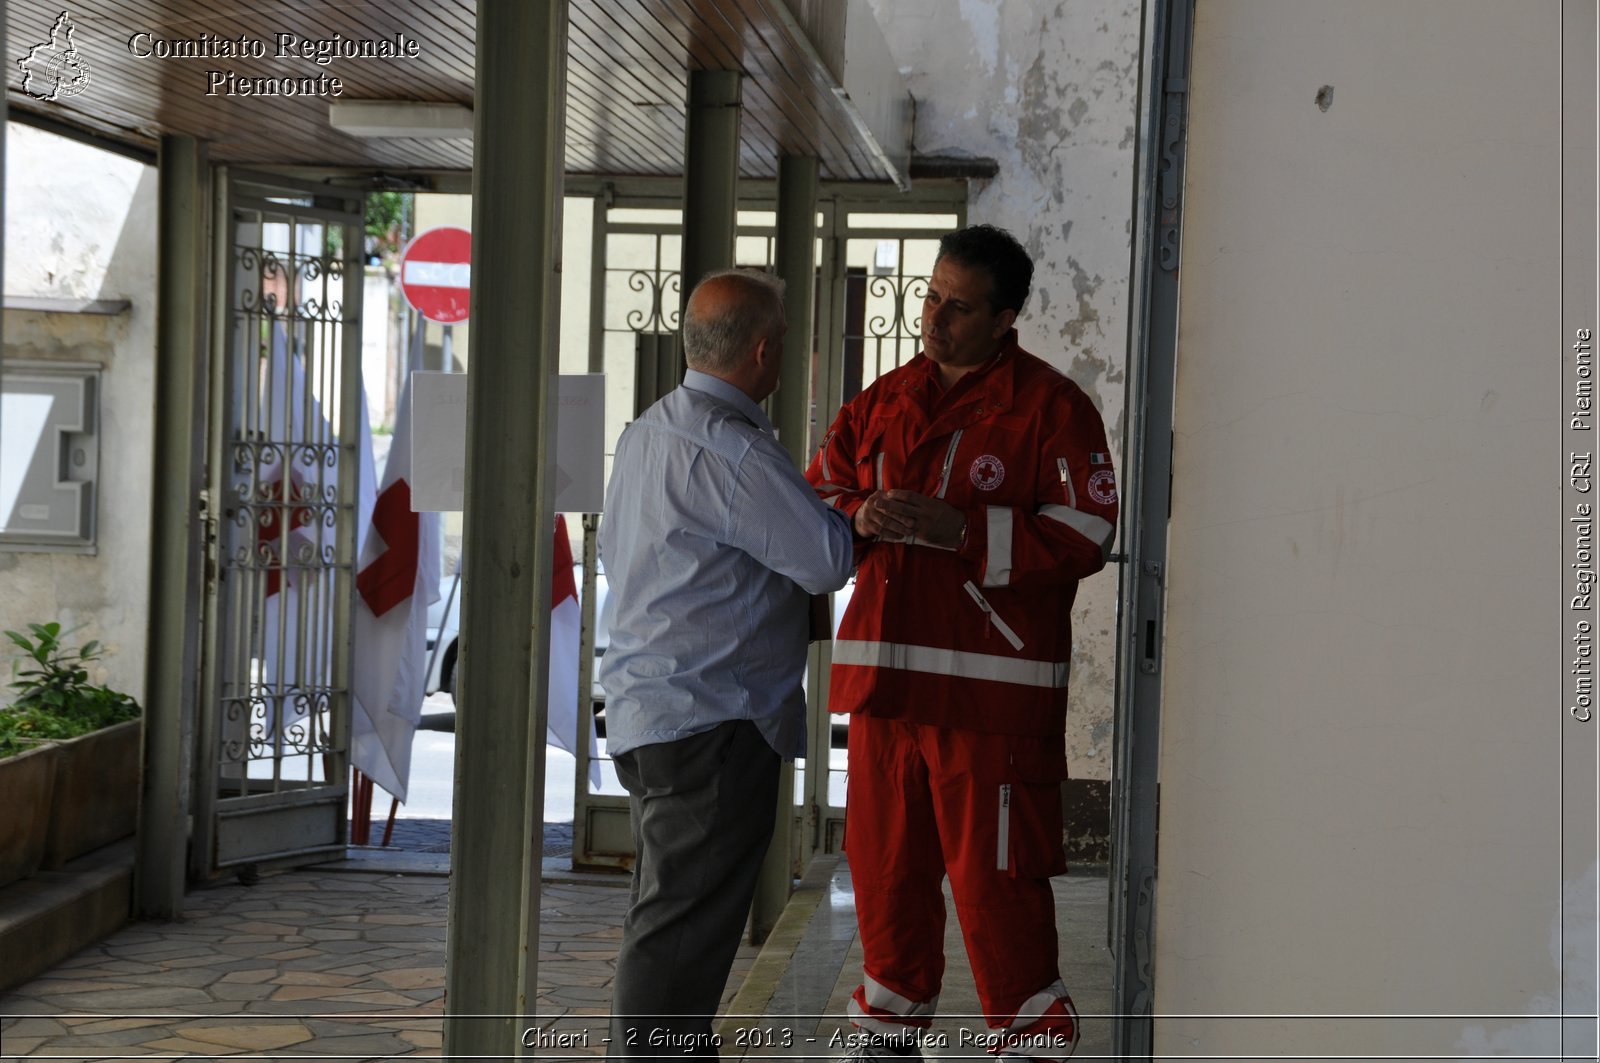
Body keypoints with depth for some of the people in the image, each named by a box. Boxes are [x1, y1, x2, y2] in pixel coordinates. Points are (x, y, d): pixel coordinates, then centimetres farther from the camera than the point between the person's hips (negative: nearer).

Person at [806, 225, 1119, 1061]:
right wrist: (858, 518, -6)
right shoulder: (883, 402, 15)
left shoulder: (1050, 407, -2)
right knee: (883, 866, 11)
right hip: (883, 678, 5)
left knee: (995, 875, -5)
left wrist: (960, 530, -18)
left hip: (990, 686, -5)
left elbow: (1084, 533, -10)